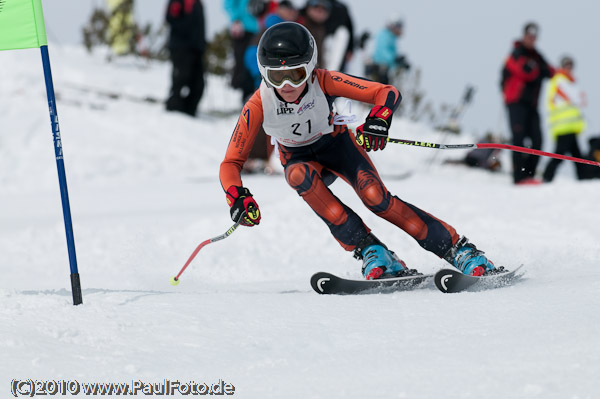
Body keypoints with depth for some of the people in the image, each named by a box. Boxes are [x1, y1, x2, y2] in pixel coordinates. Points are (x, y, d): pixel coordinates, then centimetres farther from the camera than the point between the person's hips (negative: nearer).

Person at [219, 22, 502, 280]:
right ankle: (369, 250, -31)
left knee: (375, 197, -26)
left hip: (337, 144, -1)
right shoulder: (258, 105, -29)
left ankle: (459, 250, -17)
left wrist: (378, 121, -51)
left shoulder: (323, 82, -30)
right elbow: (231, 163, -24)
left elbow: (388, 93, -30)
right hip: (299, 159, 1)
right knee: (300, 175, -35)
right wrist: (237, 198, -44)